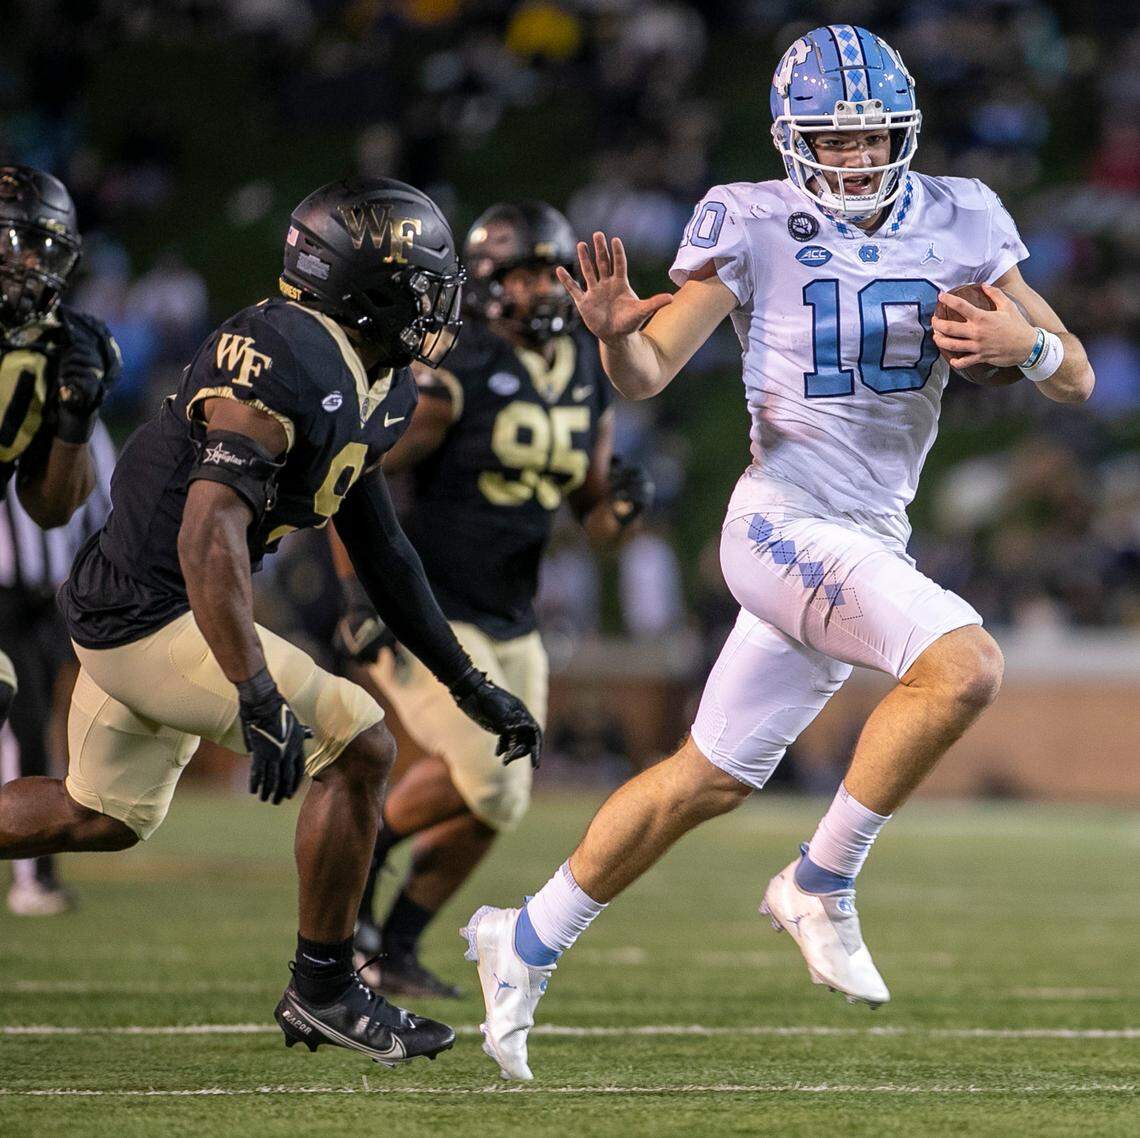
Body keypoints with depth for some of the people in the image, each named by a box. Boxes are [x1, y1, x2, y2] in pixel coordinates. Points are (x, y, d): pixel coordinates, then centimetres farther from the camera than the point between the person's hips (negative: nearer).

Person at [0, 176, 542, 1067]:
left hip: (131, 616, 10)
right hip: (148, 618, -10)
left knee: (105, 818, 25)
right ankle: (324, 992, 2)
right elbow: (210, 535, -32)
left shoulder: (367, 387, 8)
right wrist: (258, 697, -38)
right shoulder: (284, 366, -24)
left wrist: (469, 684, 18)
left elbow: (381, 549, 17)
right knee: (358, 747, -11)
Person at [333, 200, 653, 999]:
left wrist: (623, 506, -12)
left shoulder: (591, 380, 6)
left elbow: (595, 519, 12)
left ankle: (397, 946, 24)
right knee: (486, 780, -19)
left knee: (494, 800, 7)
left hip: (510, 627, 7)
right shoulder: (453, 378, -16)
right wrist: (362, 597, -20)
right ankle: (359, 857, 7)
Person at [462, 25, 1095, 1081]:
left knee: (709, 779, 14)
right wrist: (615, 331, -29)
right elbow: (649, 372, -6)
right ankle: (820, 885, -10)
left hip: (873, 542, 6)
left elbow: (1078, 379, 4)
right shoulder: (756, 229, -8)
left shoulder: (958, 224, 3)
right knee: (963, 668, -27)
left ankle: (526, 943, 30)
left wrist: (1025, 343, -19)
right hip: (785, 522, -6)